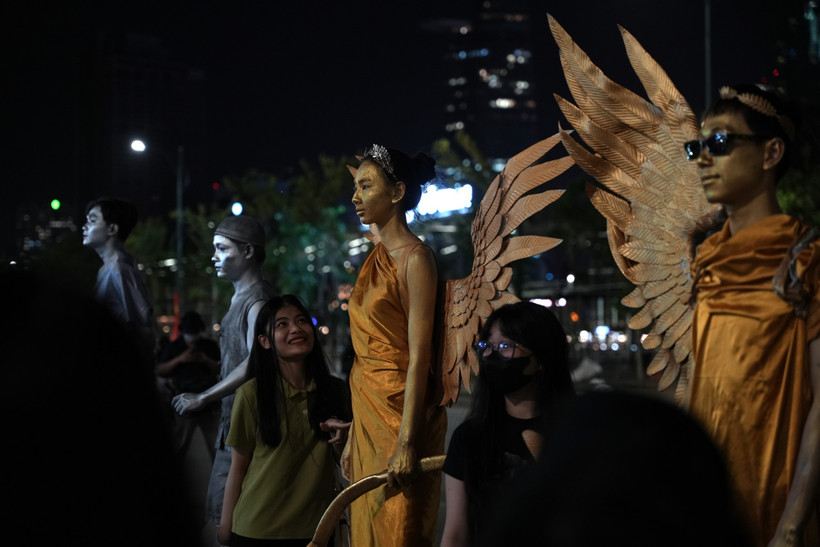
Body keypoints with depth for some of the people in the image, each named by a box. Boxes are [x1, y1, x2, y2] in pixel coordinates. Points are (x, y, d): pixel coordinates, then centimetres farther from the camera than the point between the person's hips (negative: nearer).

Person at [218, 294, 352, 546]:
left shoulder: (337, 391, 0)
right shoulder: (251, 394, -10)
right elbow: (238, 468, -3)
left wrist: (339, 439, -12)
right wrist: (226, 525, -2)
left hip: (316, 527, 3)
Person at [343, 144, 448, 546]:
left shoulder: (415, 258, -11)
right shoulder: (376, 259, 14)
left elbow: (419, 356, -17)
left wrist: (406, 444, -22)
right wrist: (354, 436, 13)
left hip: (400, 410, -8)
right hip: (368, 415, 8)